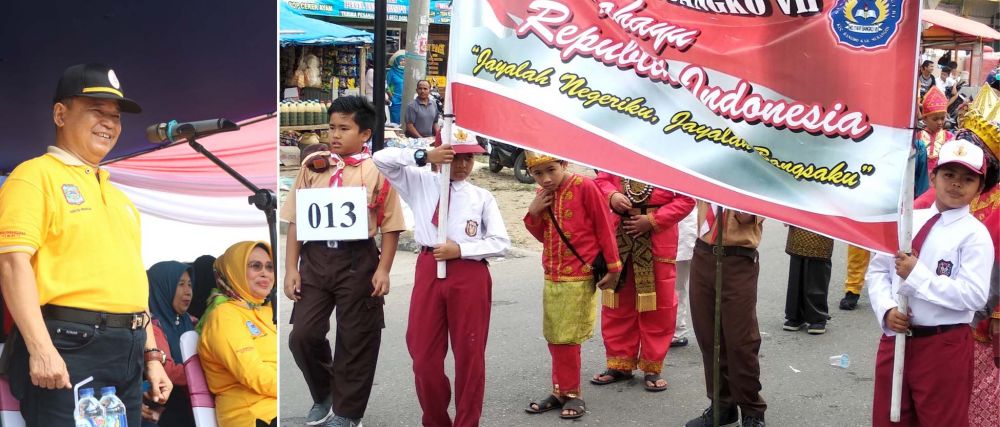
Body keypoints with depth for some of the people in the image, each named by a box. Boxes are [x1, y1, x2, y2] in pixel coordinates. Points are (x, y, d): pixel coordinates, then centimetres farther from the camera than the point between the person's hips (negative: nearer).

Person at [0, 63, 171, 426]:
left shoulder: (119, 197, 23)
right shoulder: (36, 175, -2)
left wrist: (151, 354, 19)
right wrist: (40, 348, -22)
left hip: (127, 355, 8)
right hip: (67, 346, -8)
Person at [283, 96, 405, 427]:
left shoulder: (377, 171, -2)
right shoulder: (313, 165, 6)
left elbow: (390, 226, -2)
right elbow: (295, 219, 6)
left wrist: (383, 270, -10)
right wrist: (291, 268, 2)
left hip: (358, 261, -3)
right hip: (315, 258, 3)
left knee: (355, 340, 6)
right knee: (302, 335, 3)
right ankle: (323, 394, 30)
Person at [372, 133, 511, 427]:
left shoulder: (482, 197, 6)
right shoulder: (420, 183, 9)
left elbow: (501, 243, 1)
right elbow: (381, 159, 0)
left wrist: (460, 250, -10)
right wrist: (424, 156, -10)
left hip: (470, 274, -1)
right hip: (429, 270, 1)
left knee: (470, 353, 5)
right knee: (424, 353, 6)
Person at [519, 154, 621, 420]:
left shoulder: (584, 187, -14)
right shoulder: (542, 195, 6)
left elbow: (604, 228, -9)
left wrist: (613, 267, -6)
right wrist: (533, 213, -4)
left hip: (579, 278, -6)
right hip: (551, 277, 6)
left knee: (566, 338, -2)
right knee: (554, 338, 11)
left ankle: (570, 393, 11)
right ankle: (562, 391, 22)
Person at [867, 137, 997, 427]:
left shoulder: (975, 234, -9)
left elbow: (974, 294, -20)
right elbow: (877, 270, 8)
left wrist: (917, 275, -20)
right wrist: (886, 310, -9)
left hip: (943, 347, -5)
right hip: (894, 338, 5)